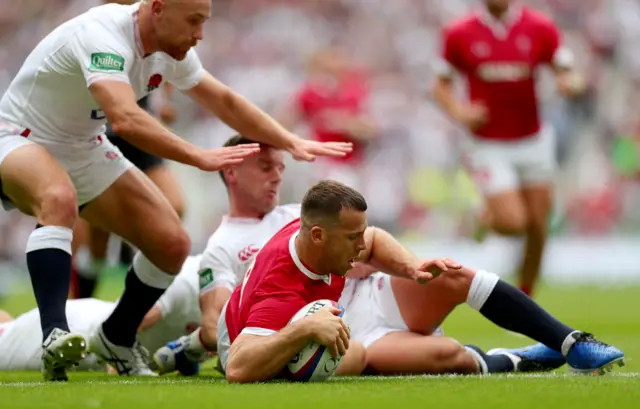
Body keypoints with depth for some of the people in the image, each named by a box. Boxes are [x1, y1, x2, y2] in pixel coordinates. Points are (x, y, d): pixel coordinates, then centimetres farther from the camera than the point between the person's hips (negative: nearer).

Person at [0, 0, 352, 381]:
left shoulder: (172, 51, -6)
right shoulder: (104, 35, -32)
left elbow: (225, 100, 9)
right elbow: (126, 119, -46)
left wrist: (292, 142, 1)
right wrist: (201, 157, -50)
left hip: (83, 149, 8)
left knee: (172, 244, -2)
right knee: (59, 199, -42)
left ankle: (116, 339, 20)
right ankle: (55, 336, -46)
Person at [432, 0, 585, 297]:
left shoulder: (541, 28, -3)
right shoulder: (459, 34, -5)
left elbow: (567, 74, 1)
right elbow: (441, 85, 4)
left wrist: (570, 83, -23)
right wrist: (458, 111, -16)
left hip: (533, 141, 2)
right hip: (488, 146, -2)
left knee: (537, 227, 4)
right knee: (512, 222, -15)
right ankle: (487, 216, 23)